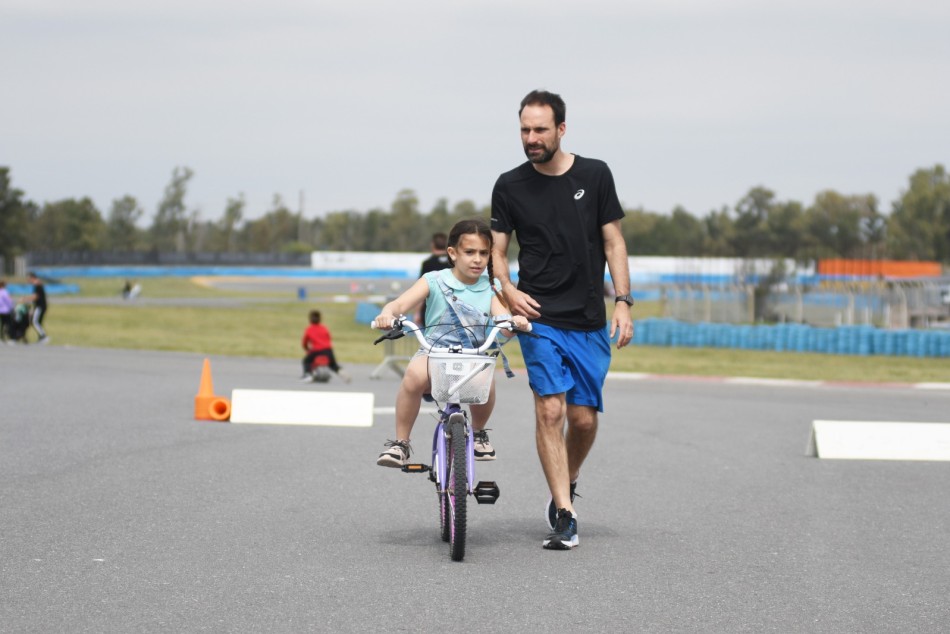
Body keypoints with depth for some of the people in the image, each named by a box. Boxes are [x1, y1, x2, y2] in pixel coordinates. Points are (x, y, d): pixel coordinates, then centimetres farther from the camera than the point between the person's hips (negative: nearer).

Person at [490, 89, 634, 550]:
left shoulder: (595, 175, 3)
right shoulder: (510, 186, 2)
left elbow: (613, 241, 6)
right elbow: (496, 250, 7)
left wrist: (623, 301, -2)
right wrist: (507, 288, -12)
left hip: (590, 321, 1)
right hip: (539, 318, -1)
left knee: (584, 418, 2)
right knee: (550, 411, -13)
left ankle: (567, 485, 30)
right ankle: (564, 516, -10)